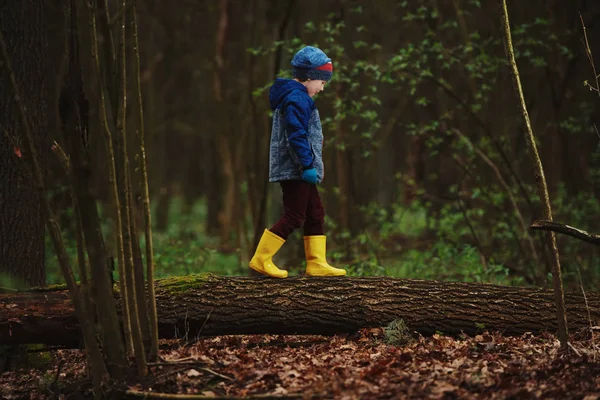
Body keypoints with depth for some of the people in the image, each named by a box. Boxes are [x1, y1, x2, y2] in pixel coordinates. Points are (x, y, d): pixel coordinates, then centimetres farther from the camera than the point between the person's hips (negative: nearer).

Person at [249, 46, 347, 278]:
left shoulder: (294, 96, 19)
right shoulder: (297, 98, -15)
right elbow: (297, 135, -23)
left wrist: (309, 165, 25)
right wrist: (307, 165, -25)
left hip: (298, 171, 11)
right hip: (295, 169, -11)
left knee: (315, 214, 11)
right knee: (294, 217, -9)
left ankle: (317, 264, 12)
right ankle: (260, 259, -6)